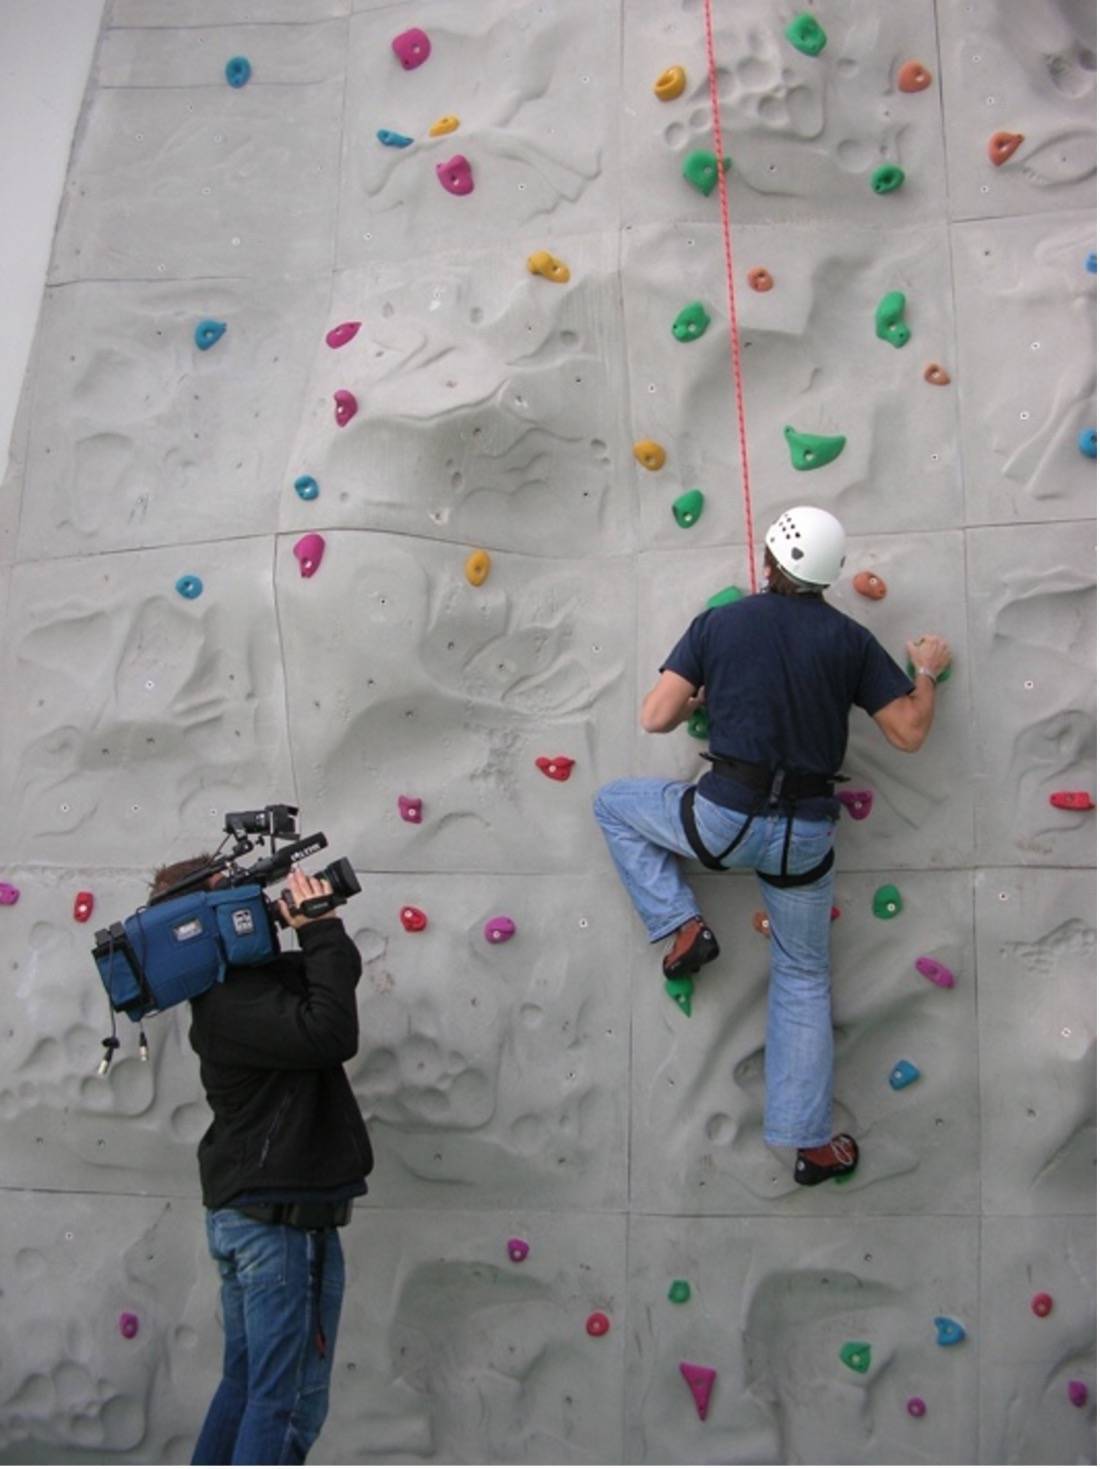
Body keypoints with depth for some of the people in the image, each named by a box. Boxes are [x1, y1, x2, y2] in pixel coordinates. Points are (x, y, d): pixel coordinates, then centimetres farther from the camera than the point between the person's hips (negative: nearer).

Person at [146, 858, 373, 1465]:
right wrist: (320, 928, -25)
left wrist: (319, 925, -3)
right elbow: (330, 1034, -33)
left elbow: (337, 974, 17)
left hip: (244, 1211, 10)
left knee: (246, 1384, 20)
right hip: (284, 1217, -10)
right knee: (290, 1401, 0)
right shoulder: (232, 999, -20)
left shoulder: (241, 981, 10)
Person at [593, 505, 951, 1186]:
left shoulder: (718, 623, -3)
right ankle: (812, 1143, 21)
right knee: (804, 978, 19)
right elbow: (910, 732, 2)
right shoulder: (850, 638, -1)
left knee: (615, 804, 25)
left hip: (727, 817, -2)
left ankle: (683, 925, 12)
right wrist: (928, 671, 21)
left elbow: (655, 718, -6)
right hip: (806, 833, 2)